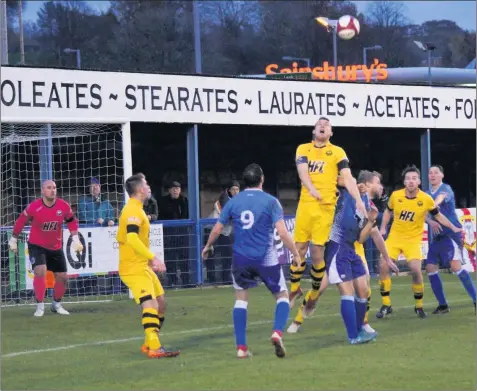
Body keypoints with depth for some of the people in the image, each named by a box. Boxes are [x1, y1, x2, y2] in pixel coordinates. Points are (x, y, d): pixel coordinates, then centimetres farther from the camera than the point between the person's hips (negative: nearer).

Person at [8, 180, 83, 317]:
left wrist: (75, 240, 2)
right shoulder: (34, 207, -19)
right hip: (36, 246, -4)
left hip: (56, 247, 4)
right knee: (40, 271, -25)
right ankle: (40, 306, -14)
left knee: (63, 278, 6)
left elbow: (72, 221, 6)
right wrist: (13, 239, 4)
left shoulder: (64, 206, -12)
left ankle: (56, 304, 31)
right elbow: (20, 222, -5)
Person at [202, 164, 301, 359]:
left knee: (241, 299, 13)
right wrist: (295, 253, 0)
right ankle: (277, 332, -11)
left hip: (241, 258, 2)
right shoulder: (270, 201, -6)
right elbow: (283, 232, -13)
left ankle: (241, 347, 6)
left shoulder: (233, 202, 3)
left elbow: (217, 229, 7)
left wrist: (208, 247, 25)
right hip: (266, 258, -2)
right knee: (282, 295, 13)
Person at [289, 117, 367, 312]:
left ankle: (314, 293, 15)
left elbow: (348, 178, -4)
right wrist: (312, 189, -27)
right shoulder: (303, 149, 10)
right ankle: (294, 288, 21)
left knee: (317, 252, -2)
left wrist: (358, 200, -19)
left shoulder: (337, 152, 5)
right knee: (299, 248, 5)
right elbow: (302, 171, -7)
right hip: (305, 203, 2)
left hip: (325, 206, -2)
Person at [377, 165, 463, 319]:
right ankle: (386, 305, 3)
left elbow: (438, 216, 4)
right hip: (394, 236, 2)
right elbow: (388, 211, 13)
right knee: (383, 266, -11)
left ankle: (419, 306, 5)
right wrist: (383, 228, 6)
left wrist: (453, 228, 0)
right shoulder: (395, 195, -8)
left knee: (416, 270, -17)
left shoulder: (426, 199, -13)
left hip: (413, 239, -2)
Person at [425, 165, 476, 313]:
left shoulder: (445, 188, -7)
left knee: (455, 266, -21)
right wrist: (430, 221, -20)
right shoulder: (427, 194, 13)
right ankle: (443, 305, 11)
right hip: (437, 235, 7)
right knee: (430, 267, 1)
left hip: (451, 233, -7)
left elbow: (439, 199, -31)